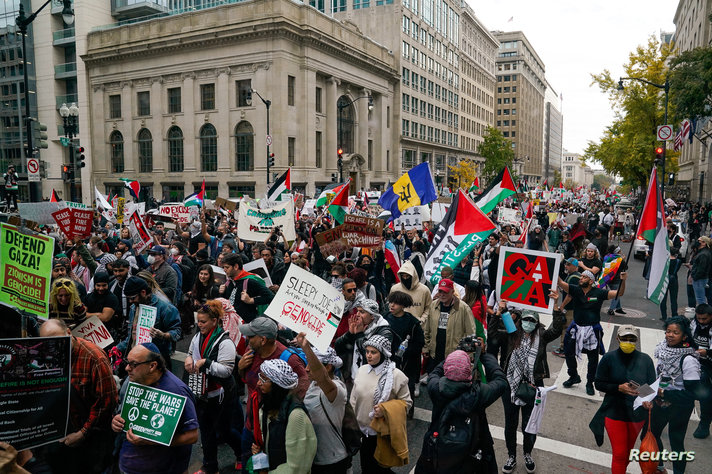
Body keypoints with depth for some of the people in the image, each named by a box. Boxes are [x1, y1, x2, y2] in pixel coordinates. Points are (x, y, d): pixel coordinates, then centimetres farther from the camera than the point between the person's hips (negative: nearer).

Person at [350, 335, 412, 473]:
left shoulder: (396, 375, -16)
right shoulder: (362, 370, -1)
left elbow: (406, 402, -10)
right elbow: (354, 399, 8)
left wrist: (386, 410, -23)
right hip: (362, 430, 5)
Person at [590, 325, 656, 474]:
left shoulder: (645, 359, -4)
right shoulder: (609, 358, -9)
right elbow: (598, 383, -6)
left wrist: (649, 400, -17)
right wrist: (619, 388, -22)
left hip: (637, 413, 3)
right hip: (614, 412, -3)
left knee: (628, 450, 21)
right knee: (619, 453, -3)